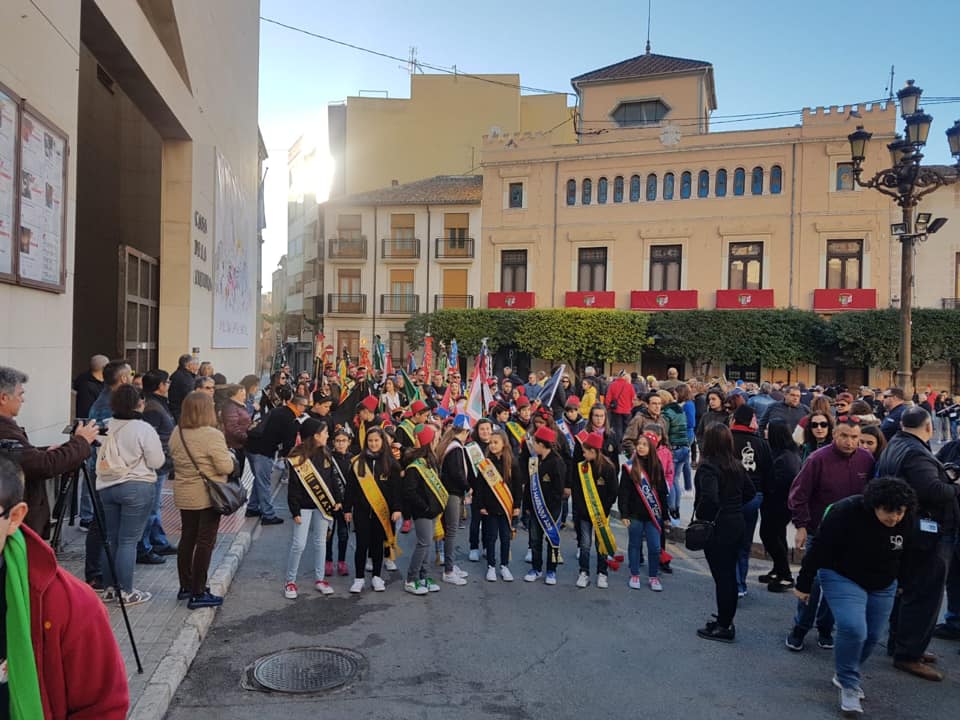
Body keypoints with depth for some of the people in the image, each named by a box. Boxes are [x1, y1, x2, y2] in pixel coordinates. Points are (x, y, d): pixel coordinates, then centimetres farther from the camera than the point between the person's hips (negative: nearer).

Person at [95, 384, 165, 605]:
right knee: (128, 541, 0)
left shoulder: (105, 427, 0)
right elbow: (157, 462, -10)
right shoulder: (144, 429, -14)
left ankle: (110, 588, 23)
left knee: (110, 538, 13)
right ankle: (126, 592, 6)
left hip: (105, 486, 5)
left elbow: (100, 457, 10)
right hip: (136, 488, -5)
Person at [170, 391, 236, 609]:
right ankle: (198, 593, 4)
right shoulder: (212, 435, -21)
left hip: (183, 496, 7)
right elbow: (226, 467, -19)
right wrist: (229, 455, 0)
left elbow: (175, 460, 12)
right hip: (207, 496, -7)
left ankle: (186, 586, 29)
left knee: (187, 538, 17)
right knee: (205, 542, 1)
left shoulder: (176, 433, 1)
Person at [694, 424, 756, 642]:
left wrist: (701, 517, -14)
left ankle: (723, 627, 10)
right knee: (729, 574, 16)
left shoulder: (708, 466, -18)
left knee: (722, 577, 1)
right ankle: (726, 622, 27)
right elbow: (750, 492, 16)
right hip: (736, 524, 8)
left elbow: (709, 497, -29)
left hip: (717, 527, -8)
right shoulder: (736, 465, 6)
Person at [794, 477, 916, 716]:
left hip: (882, 586, 6)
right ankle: (849, 684, -1)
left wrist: (898, 582, 20)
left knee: (873, 635, 7)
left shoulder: (906, 523, -11)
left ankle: (844, 674, 30)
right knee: (853, 629, -21)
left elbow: (902, 556, 9)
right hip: (842, 578, -5)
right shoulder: (846, 513, -28)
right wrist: (803, 585, -16)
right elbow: (819, 550, -21)